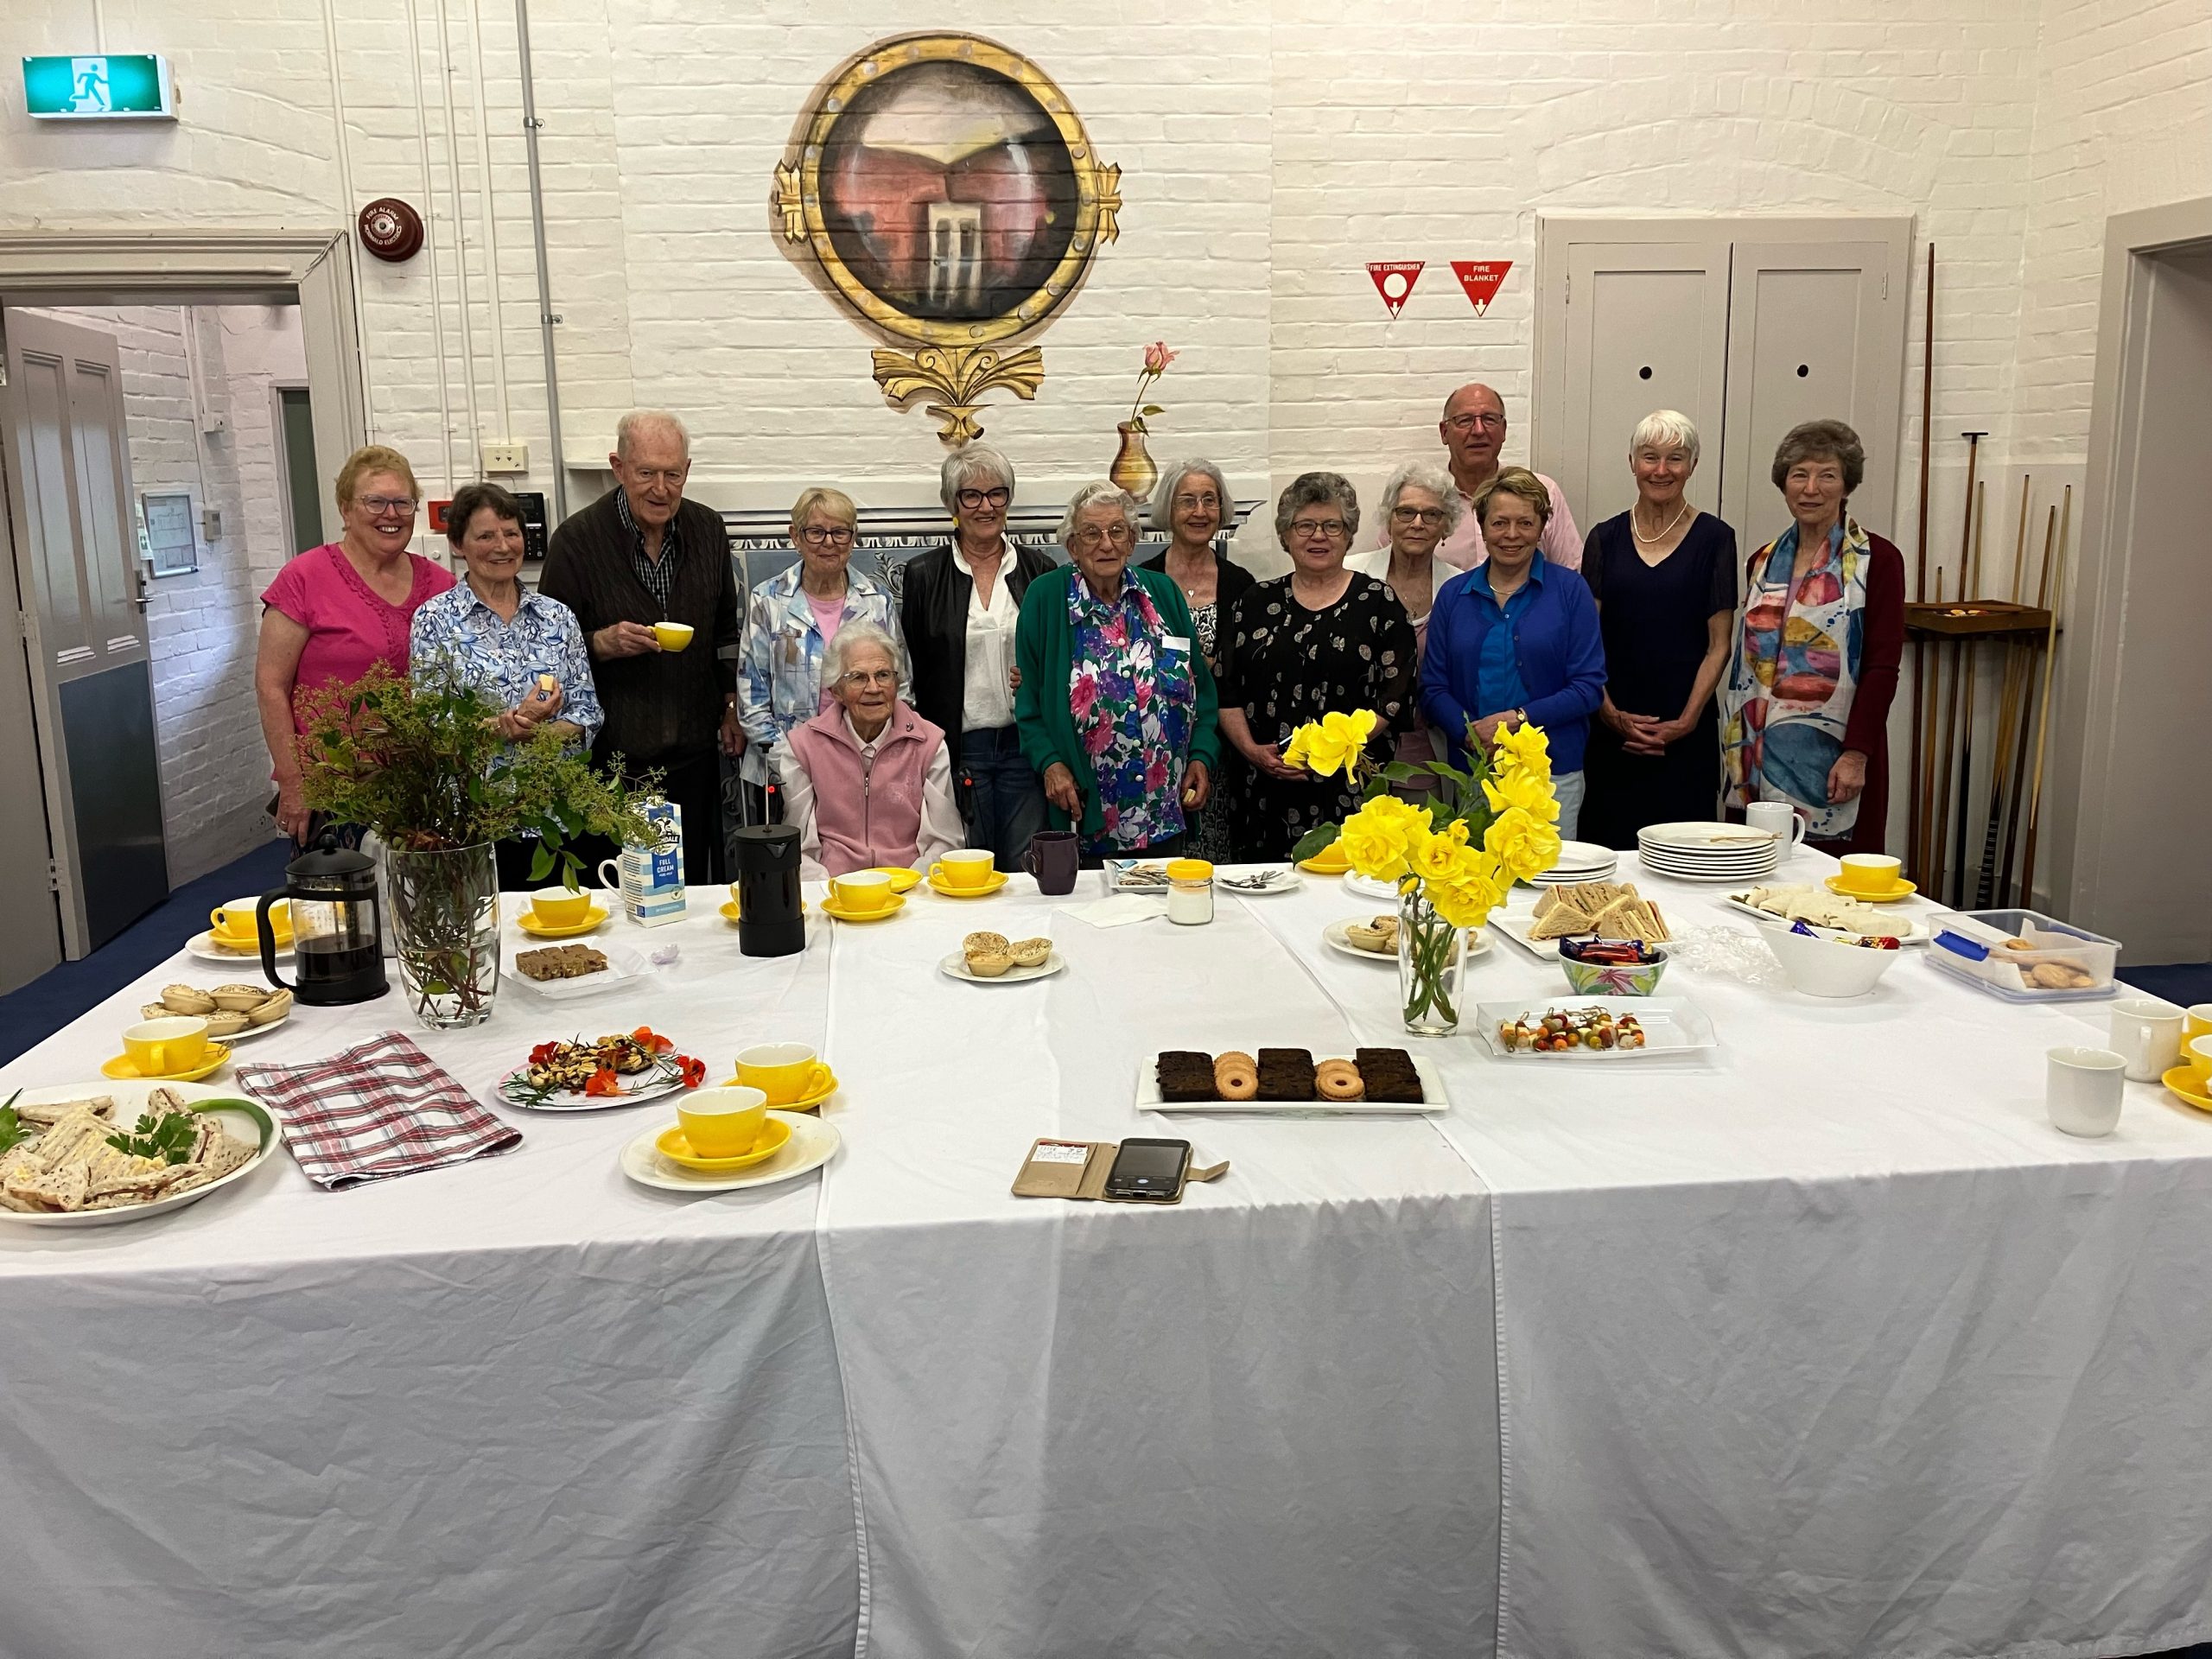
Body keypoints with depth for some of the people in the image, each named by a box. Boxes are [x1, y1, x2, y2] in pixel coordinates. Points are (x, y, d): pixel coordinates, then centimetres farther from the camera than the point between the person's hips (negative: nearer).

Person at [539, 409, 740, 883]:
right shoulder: (576, 539, -8)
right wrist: (604, 644, -21)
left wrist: (731, 708, 14)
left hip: (694, 752, 4)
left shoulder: (708, 530, 6)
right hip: (611, 756, -4)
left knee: (695, 880, 9)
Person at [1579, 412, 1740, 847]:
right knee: (1607, 848, 1)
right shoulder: (1606, 538, 7)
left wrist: (1686, 721, -9)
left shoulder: (1714, 538, 2)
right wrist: (1611, 714, -7)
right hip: (1612, 732, 2)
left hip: (1686, 733, -1)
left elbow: (1719, 645, 0)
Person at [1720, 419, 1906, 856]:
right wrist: (1737, 751, 10)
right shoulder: (1763, 563, 13)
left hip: (1832, 760, -4)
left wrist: (1856, 753, -16)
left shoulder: (1877, 561, -3)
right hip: (1764, 758, 5)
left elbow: (1881, 668, -8)